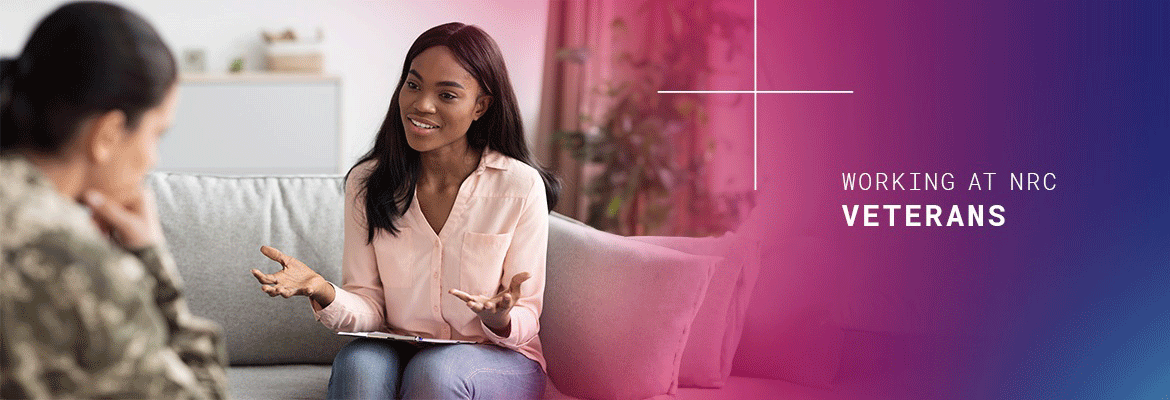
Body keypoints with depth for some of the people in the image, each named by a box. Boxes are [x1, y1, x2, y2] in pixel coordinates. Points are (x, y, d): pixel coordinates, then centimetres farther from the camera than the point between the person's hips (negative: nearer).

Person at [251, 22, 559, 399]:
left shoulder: (521, 187, -9)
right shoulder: (366, 182, 0)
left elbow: (526, 320, -5)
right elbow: (370, 309, -1)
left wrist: (500, 321, -29)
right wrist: (323, 292, -23)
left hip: (499, 359, -2)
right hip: (398, 350, 2)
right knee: (357, 362, -31)